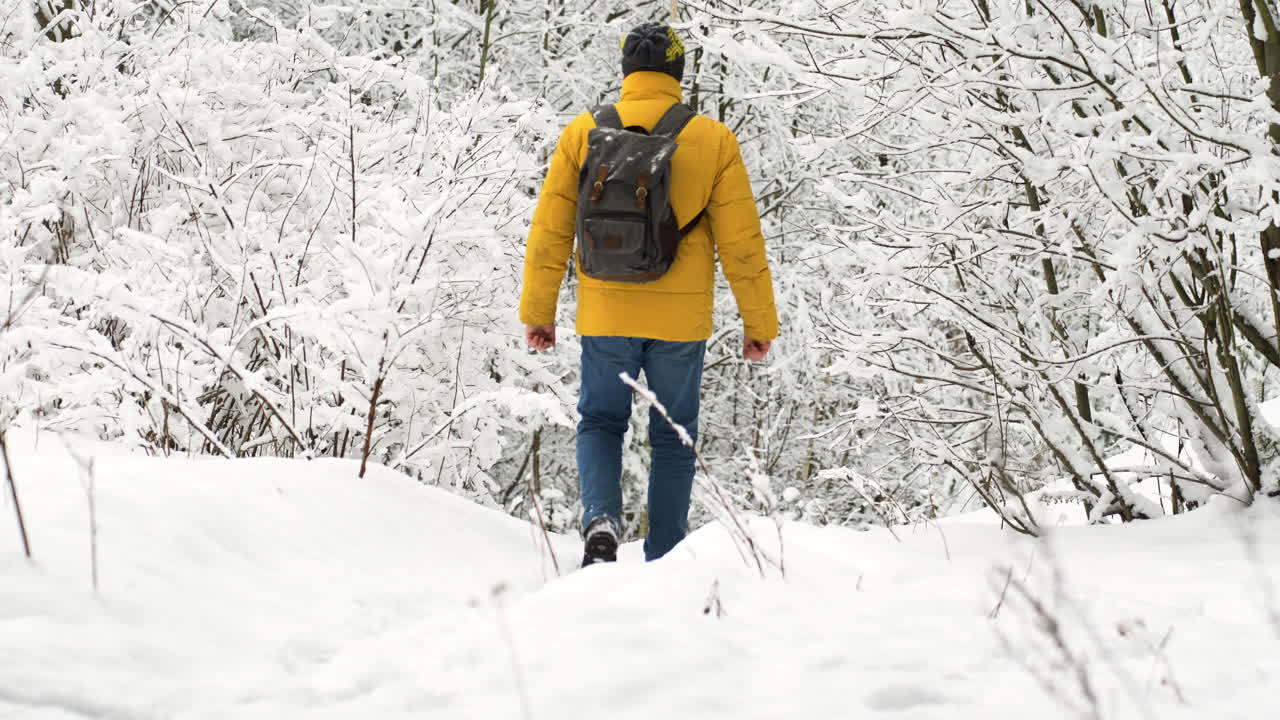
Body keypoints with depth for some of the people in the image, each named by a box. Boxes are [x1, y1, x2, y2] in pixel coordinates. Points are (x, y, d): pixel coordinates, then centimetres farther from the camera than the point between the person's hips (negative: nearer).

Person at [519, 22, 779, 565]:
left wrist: (538, 311, 11)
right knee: (673, 438, 13)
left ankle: (601, 520, -8)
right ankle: (663, 564, 14)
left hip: (605, 315, 0)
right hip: (681, 320, 0)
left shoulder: (582, 134, -2)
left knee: (600, 423, 17)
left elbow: (550, 231, 1)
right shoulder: (713, 141, -5)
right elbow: (741, 241, -3)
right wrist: (759, 324, 5)